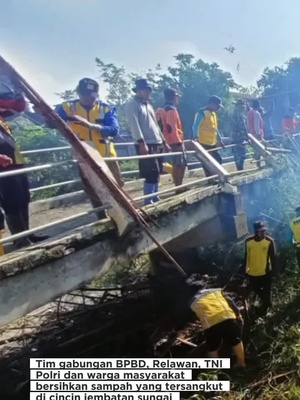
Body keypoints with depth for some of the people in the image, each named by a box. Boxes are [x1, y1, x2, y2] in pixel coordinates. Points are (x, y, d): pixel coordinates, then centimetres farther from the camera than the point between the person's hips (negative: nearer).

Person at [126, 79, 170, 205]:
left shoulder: (148, 105, 21)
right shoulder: (132, 104, -6)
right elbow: (134, 125, -17)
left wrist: (164, 142, 22)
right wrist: (142, 142, -26)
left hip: (157, 144, 9)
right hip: (146, 145, -9)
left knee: (157, 173, 11)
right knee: (151, 174, -12)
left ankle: (155, 198, 21)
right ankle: (148, 202, -6)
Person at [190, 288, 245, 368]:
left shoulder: (194, 304, 27)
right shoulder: (216, 291, 29)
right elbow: (230, 302, 21)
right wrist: (238, 314, 23)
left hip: (210, 323, -1)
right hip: (227, 317, 1)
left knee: (212, 348, 17)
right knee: (236, 341, 21)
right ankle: (241, 363, 30)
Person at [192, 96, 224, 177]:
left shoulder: (214, 114, 17)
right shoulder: (202, 113, -10)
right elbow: (195, 126, -19)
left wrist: (219, 140, 25)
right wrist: (196, 138, -33)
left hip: (212, 144, 9)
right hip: (204, 144, -9)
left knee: (218, 160, 11)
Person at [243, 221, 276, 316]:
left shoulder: (269, 241, -16)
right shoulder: (248, 241, -12)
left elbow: (273, 257, -8)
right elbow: (246, 256, 0)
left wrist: (273, 270, -5)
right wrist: (245, 270, 5)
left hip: (265, 272, -2)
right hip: (252, 273, 2)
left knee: (266, 291, 15)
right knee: (256, 290, 19)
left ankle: (265, 306, 40)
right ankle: (267, 302, 47)